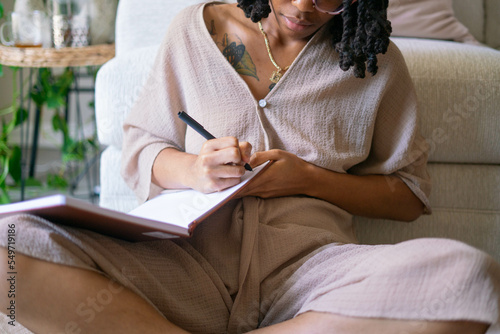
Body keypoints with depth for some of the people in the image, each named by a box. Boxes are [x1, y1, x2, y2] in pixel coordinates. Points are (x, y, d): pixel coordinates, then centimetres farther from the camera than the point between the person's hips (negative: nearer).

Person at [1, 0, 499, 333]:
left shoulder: (377, 63, 11)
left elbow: (409, 195, 14)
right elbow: (138, 150, 15)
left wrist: (310, 180, -3)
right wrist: (192, 169, -9)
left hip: (307, 266, 1)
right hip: (190, 256, -1)